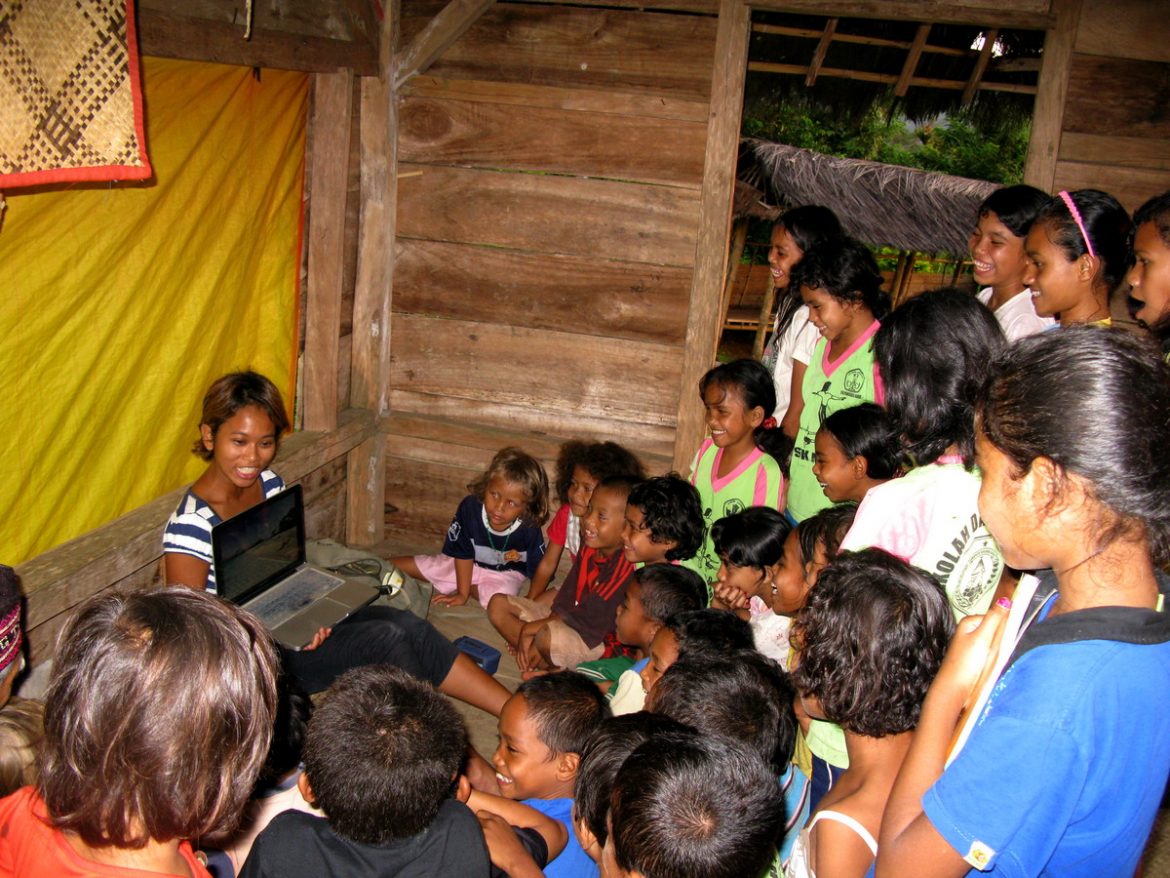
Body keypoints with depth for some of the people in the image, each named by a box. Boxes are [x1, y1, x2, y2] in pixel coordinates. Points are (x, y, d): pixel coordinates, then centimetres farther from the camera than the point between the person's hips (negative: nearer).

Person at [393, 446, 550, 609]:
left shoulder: (529, 529, -31)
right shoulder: (469, 507, -28)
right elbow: (463, 553, -16)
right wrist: (461, 594, -12)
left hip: (504, 574, -1)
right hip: (466, 564, 1)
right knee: (395, 565, -2)